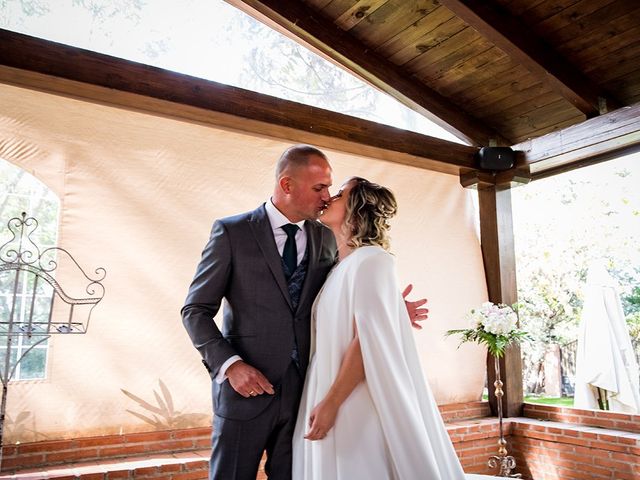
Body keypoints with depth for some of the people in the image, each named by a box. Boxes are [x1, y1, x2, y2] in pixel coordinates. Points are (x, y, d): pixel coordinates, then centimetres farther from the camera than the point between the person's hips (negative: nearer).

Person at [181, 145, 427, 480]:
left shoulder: (326, 239, 7)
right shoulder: (231, 232, -5)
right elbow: (195, 310, -4)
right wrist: (230, 364, -17)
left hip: (305, 388, 4)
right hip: (246, 387, -3)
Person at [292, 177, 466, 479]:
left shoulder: (370, 260, -11)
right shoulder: (341, 267, 13)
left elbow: (369, 340, -19)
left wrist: (331, 403, -21)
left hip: (354, 405, -7)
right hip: (331, 400, 7)